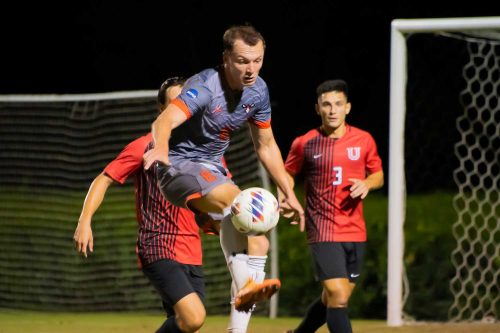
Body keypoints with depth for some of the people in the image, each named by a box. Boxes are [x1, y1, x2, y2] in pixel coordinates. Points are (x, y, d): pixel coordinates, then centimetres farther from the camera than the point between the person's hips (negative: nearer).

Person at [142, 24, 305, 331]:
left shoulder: (258, 91, -2)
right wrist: (160, 148, -67)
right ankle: (244, 286, -41)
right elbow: (164, 121, -44)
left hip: (213, 168, 9)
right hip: (180, 166, -9)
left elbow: (266, 145, 13)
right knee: (234, 200, -34)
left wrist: (289, 193, 13)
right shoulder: (205, 87, -26)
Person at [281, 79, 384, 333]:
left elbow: (378, 175, 15)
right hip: (323, 233, -4)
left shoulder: (364, 140, 3)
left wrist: (367, 183, -8)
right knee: (338, 298, -16)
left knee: (333, 299, 13)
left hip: (355, 232, 4)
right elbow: (287, 175, 11)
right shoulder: (304, 144, -3)